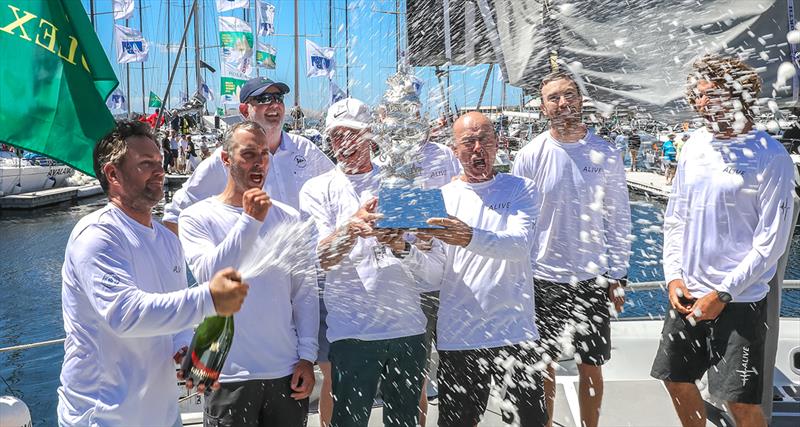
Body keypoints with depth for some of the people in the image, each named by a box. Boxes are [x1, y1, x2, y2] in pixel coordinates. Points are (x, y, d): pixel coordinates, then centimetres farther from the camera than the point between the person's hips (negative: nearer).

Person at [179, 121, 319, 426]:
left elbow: (305, 290, 5)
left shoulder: (288, 218, 4)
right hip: (230, 376, -3)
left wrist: (307, 356, 1)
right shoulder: (197, 217, -3)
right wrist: (250, 220, -21)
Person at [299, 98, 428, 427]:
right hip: (351, 330, -2)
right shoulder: (317, 189, 2)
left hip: (407, 326, 3)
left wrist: (400, 244, -22)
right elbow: (322, 258, -11)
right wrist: (353, 226, -31)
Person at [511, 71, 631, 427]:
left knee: (591, 367, 13)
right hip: (543, 279, -1)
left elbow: (619, 220, 3)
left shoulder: (605, 154, -2)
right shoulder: (530, 157, -6)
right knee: (543, 367, 12)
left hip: (592, 279, 1)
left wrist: (617, 276, 1)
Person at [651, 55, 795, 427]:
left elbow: (771, 241, -12)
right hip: (687, 294, 6)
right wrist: (674, 277, 0)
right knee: (677, 381, 15)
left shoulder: (770, 157, -10)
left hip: (739, 301, -5)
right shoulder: (694, 147, 7)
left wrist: (722, 294, -14)